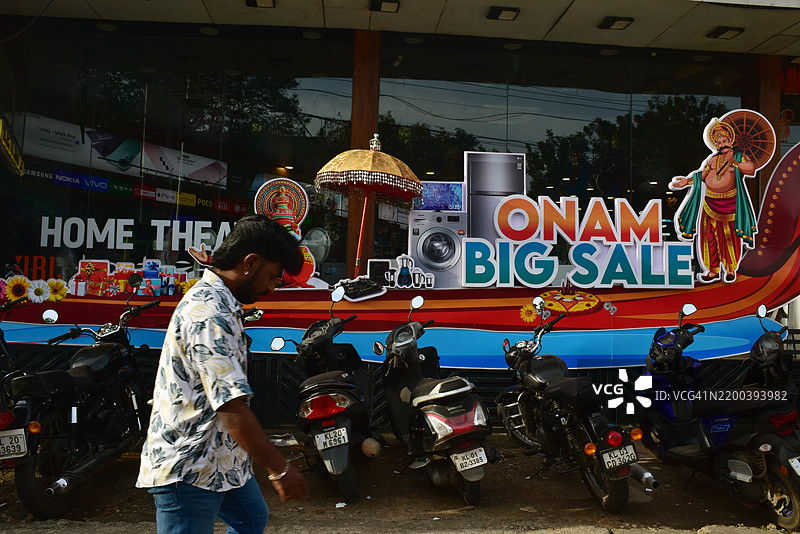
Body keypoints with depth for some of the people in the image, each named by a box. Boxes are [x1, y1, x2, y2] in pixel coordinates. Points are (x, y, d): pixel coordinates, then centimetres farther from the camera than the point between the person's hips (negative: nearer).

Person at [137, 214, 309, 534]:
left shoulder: (211, 300, 10)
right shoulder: (209, 315, -26)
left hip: (221, 459, 11)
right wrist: (280, 469, -22)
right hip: (188, 469, -11)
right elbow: (232, 407, -30)